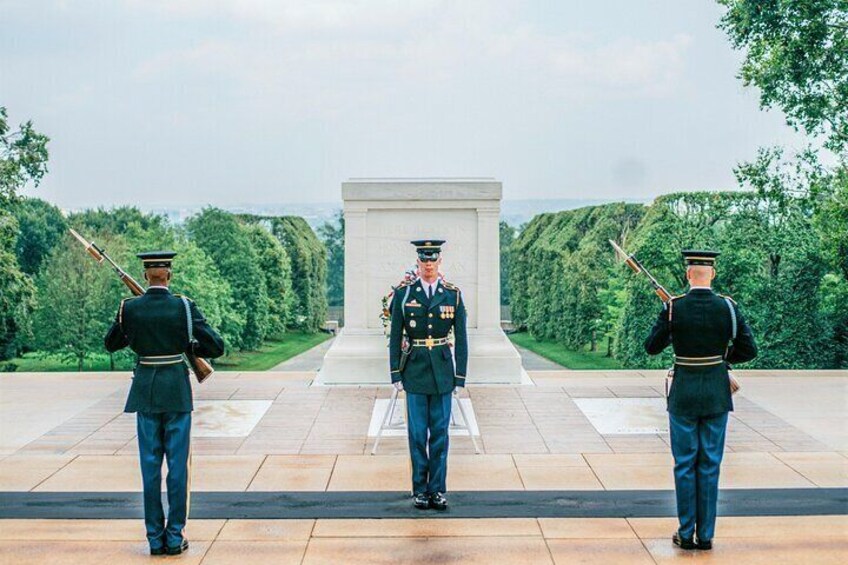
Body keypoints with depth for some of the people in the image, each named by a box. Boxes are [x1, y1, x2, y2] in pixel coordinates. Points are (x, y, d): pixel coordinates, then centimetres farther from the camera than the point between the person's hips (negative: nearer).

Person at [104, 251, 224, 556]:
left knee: (150, 465, 7)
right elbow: (216, 347, -8)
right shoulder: (184, 307, -9)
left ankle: (155, 537, 10)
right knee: (178, 464, 5)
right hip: (176, 390, -2)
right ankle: (175, 536, 7)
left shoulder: (129, 308, -4)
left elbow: (111, 344, 12)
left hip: (145, 392, 2)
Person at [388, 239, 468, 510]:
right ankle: (419, 489, 13)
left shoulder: (453, 294, 1)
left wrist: (460, 375, -2)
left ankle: (438, 489, 13)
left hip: (442, 371, 1)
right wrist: (395, 374, -2)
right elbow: (395, 336, 1)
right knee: (418, 432, 3)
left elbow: (461, 338, 2)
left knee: (440, 432, 5)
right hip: (415, 371, -1)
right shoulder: (403, 293, -2)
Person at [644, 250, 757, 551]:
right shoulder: (728, 307, -7)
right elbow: (749, 350, -2)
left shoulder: (673, 308, -11)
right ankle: (706, 536, 13)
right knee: (710, 465, 9)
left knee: (685, 464, 8)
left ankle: (686, 535, 12)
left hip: (683, 394, -1)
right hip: (717, 395, 1)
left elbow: (651, 347, -2)